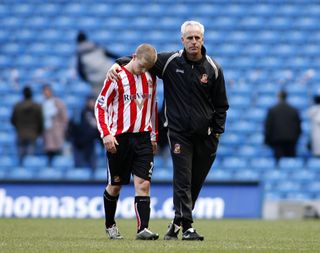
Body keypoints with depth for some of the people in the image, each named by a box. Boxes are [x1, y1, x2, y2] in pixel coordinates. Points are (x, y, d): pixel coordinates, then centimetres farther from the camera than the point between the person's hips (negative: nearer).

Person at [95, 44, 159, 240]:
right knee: (115, 185, 8)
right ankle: (110, 225, 28)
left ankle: (143, 229, -15)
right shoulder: (117, 77, -7)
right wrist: (106, 134, -14)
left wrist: (154, 136, 19)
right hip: (119, 139, -3)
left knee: (143, 183, -10)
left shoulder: (150, 78, 8)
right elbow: (100, 106, -5)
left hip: (143, 137, 3)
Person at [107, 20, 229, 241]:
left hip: (206, 135, 2)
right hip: (179, 132, -2)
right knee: (183, 181, -12)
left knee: (195, 183, 7)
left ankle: (177, 223, 22)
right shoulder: (169, 61, -3)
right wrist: (119, 63, -8)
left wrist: (217, 132, 2)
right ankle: (187, 227, -14)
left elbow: (221, 104, 8)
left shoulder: (213, 69, 1)